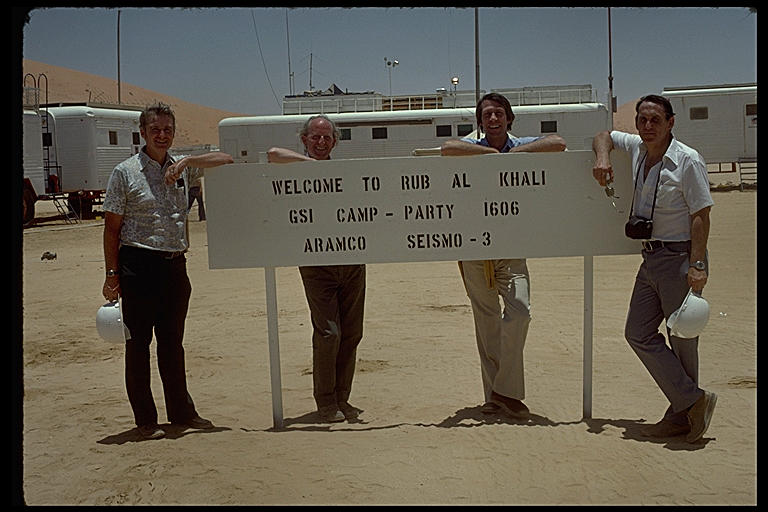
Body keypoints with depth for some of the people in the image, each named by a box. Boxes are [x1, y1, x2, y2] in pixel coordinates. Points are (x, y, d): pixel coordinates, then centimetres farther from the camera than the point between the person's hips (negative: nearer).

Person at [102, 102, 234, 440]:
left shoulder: (182, 168, 11)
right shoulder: (125, 172, -2)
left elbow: (225, 159, 11)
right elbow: (111, 227, -3)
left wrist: (186, 161, -6)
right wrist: (111, 275, -8)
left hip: (175, 265, 5)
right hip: (139, 265, -5)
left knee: (172, 342, 14)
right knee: (138, 343, 2)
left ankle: (181, 411, 24)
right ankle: (145, 419, 12)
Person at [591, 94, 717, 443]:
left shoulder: (688, 161, -10)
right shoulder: (637, 149, 10)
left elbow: (701, 216, -13)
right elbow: (604, 136, 29)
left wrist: (697, 265, -21)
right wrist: (602, 158, 7)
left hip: (681, 258, -8)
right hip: (651, 258, 8)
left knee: (682, 339, -1)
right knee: (639, 334, 4)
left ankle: (682, 414, 12)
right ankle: (693, 402, 7)